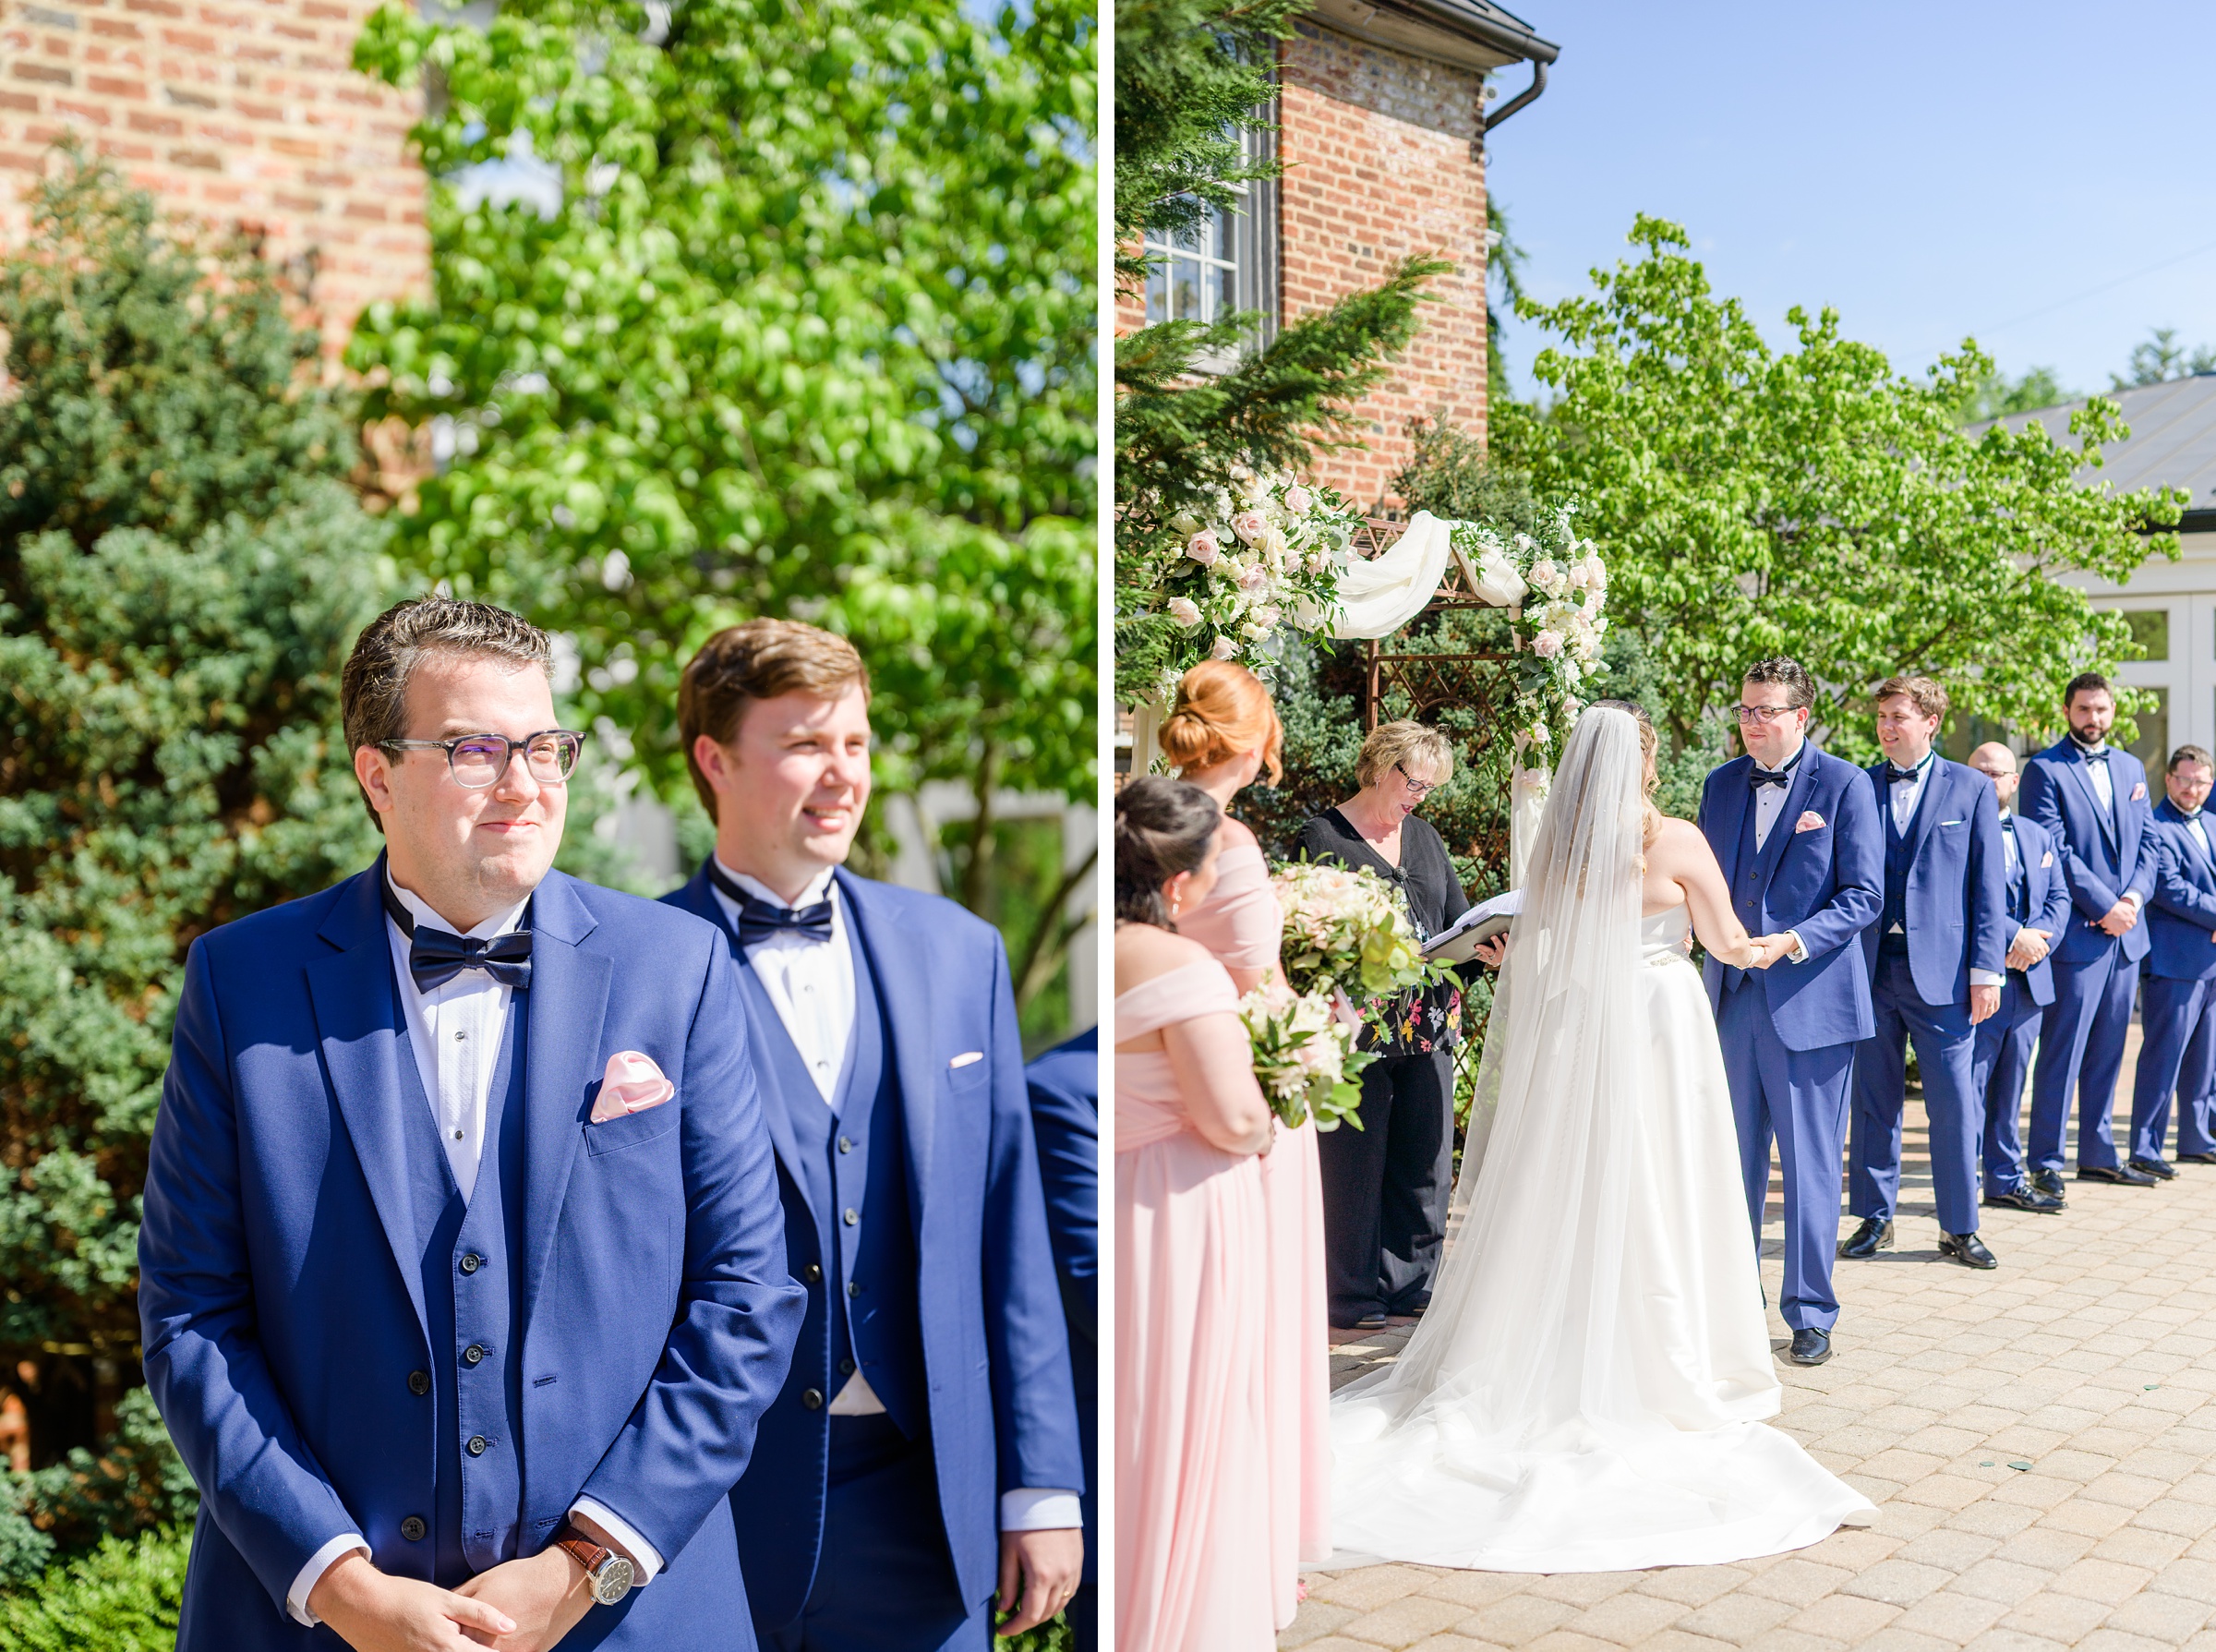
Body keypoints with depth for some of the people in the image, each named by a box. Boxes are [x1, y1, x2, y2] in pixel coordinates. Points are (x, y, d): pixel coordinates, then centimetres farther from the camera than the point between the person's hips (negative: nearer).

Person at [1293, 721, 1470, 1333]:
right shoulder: (1322, 837, -3)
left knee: (1423, 1157, 10)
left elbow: (1459, 916, 16)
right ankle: (1351, 1296, 7)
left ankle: (1410, 1283, 22)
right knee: (1355, 1157, -2)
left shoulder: (1424, 836, 16)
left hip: (1428, 1025, 6)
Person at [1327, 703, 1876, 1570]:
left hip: (1568, 1031, 4)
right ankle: (1658, 1371, 12)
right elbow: (1726, 944, 0)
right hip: (1657, 1025, -3)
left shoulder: (1556, 840, 1)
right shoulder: (1675, 839, -9)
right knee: (1651, 1206, 4)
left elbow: (1536, 950, 6)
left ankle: (1534, 1365, 16)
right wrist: (1767, 947, 22)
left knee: (1561, 1201, 10)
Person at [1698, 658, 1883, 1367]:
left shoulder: (1844, 785, -4)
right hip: (1734, 995, 5)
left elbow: (1864, 896, -7)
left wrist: (1791, 942, -19)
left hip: (1810, 998, -5)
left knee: (1810, 1163, 2)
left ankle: (1811, 1314, 12)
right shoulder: (1722, 784, 11)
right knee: (1733, 1159, 10)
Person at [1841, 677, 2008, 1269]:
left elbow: (1989, 886, 2)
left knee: (1955, 1104, 1)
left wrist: (1987, 970, -4)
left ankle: (1959, 1227, 13)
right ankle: (1875, 1218, 20)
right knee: (1873, 1101, 8)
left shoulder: (1971, 789, 4)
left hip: (1941, 972, -2)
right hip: (1870, 969, 2)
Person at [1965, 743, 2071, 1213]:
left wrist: (2036, 938, -7)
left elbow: (2059, 897, 12)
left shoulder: (2036, 835, 17)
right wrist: (2013, 937, -19)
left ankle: (2006, 1179, 21)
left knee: (2010, 1085, 13)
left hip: (2028, 979, 6)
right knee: (1968, 1085, -5)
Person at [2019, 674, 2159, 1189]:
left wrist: (2135, 895, -4)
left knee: (2108, 1051, 12)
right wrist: (2106, 906, -15)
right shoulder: (2045, 770, -6)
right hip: (2077, 933, -7)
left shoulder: (2131, 768, 16)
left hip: (2125, 933, 7)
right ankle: (2046, 1161, 0)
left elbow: (2146, 842, 14)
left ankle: (2097, 1155, 20)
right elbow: (2055, 851, -13)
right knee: (2062, 1051, -5)